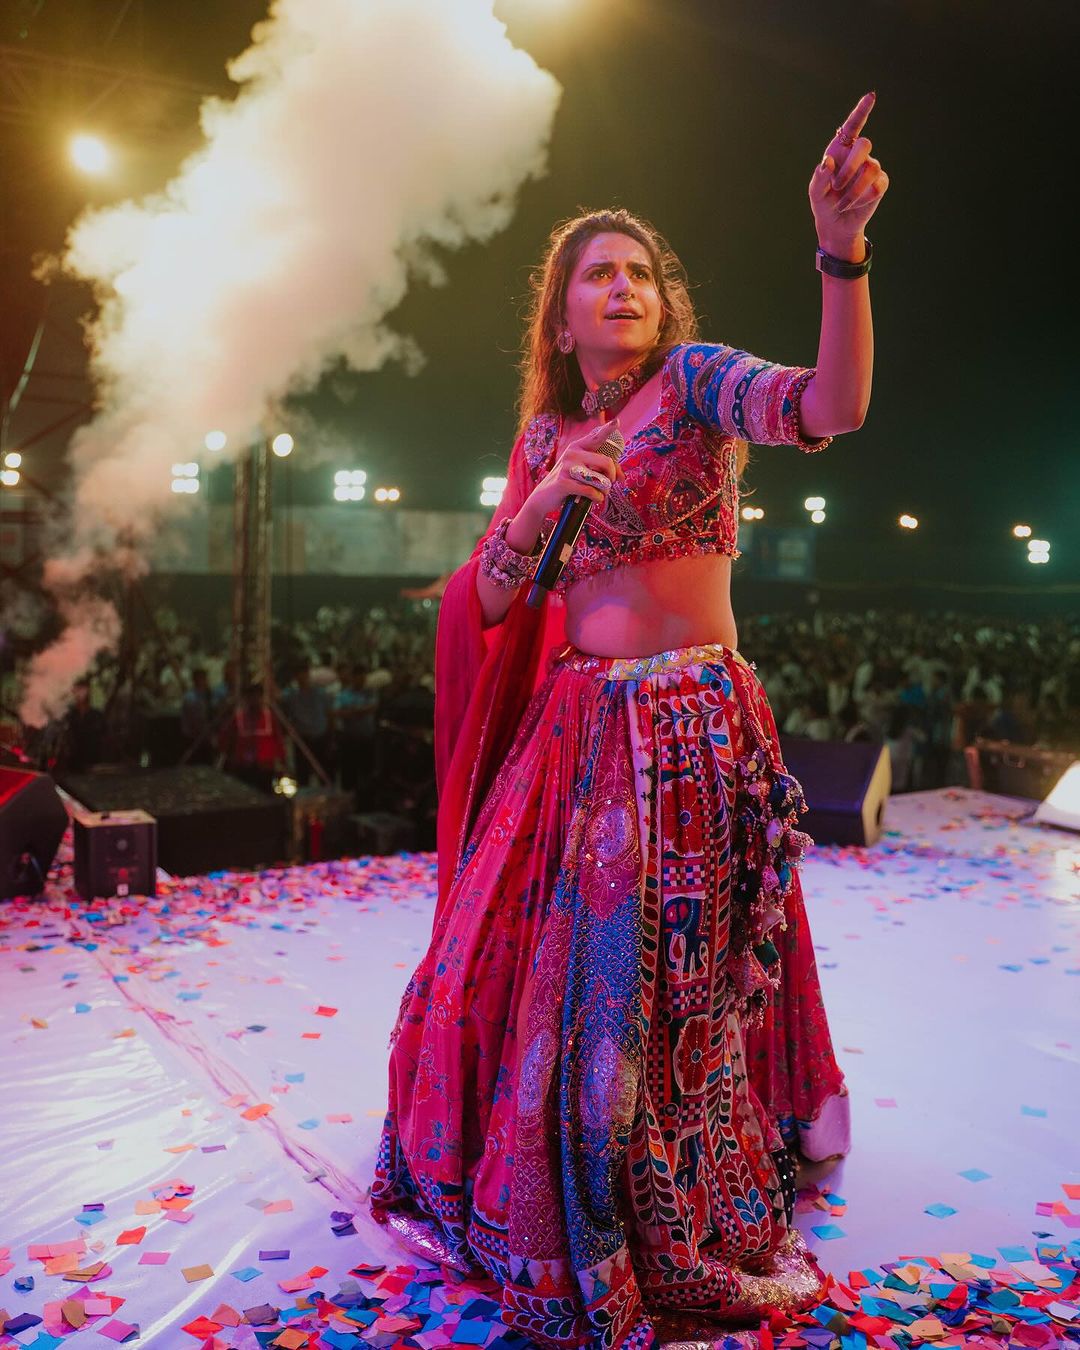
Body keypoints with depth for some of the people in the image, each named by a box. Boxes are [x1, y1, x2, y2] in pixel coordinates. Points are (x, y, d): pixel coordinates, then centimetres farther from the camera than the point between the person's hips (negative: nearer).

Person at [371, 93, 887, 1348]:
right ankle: (528, 1205, 40)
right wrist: (540, 503, -11)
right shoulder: (545, 433, 10)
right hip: (573, 723, 5)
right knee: (518, 956, 12)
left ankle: (683, 1237, 31)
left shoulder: (697, 380, -4)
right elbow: (491, 598, 6)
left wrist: (840, 248, -37)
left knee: (659, 984, 4)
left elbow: (833, 405, -24)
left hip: (691, 727, -5)